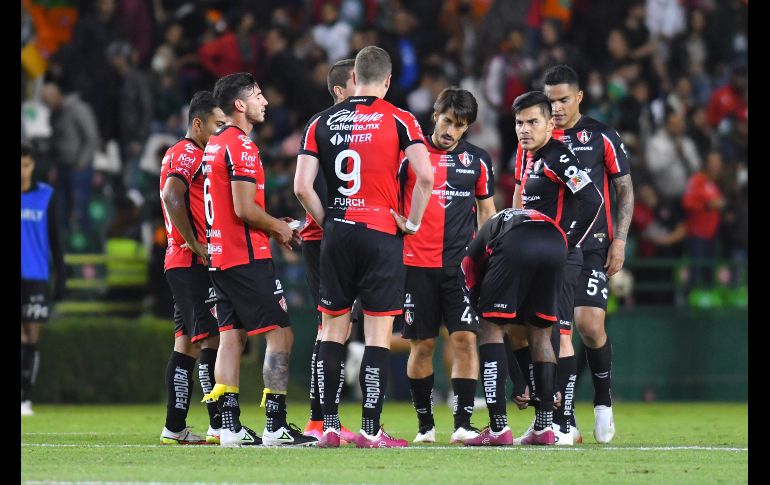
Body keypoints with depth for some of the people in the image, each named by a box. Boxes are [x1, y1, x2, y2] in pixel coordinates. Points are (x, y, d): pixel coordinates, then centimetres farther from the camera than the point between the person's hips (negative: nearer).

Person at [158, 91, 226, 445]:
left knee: (187, 343, 10)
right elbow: (172, 196, -25)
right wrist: (196, 244, -18)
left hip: (180, 264, 10)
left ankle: (174, 428, 11)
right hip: (194, 265, -10)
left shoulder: (178, 154, 21)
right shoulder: (190, 154, -10)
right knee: (212, 339, -11)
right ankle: (220, 425, -14)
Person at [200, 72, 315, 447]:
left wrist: (272, 226, 16)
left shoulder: (214, 144, 15)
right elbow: (244, 208, -21)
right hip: (247, 257, -9)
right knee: (280, 335, -6)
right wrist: (279, 227, -4)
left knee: (231, 337, 7)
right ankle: (276, 427, -9)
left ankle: (230, 426, 5)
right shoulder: (241, 146, -15)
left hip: (220, 257, 9)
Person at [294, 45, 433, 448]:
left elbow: (301, 186, -1)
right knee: (378, 334, -1)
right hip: (382, 234, -3)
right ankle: (370, 430, -4)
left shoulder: (321, 122, 7)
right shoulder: (399, 120, -1)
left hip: (337, 234, 3)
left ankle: (328, 427, 8)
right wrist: (413, 221, -2)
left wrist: (326, 221, 12)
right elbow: (425, 175, -14)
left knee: (333, 331, 11)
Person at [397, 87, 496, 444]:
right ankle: (425, 424, 13)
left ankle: (463, 423, -8)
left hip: (461, 263, 1)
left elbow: (486, 209, 17)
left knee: (465, 339, -9)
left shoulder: (477, 160, 8)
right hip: (418, 263, -1)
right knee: (421, 344, 2)